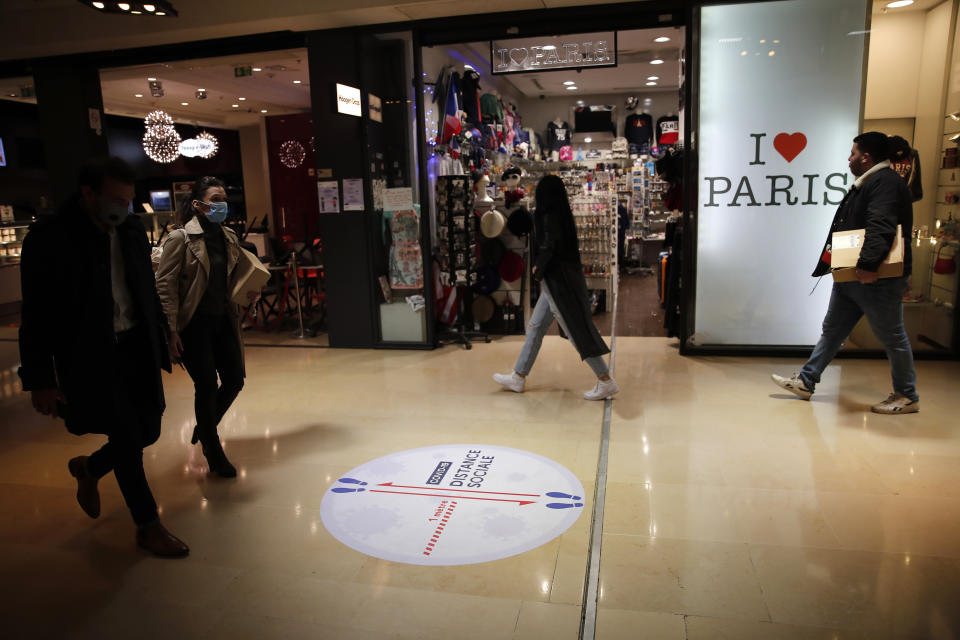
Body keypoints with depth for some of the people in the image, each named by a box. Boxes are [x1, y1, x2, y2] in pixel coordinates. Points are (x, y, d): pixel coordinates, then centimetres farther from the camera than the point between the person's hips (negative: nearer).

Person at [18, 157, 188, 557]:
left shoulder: (132, 230, 4)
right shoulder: (49, 237, -13)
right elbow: (37, 317, -10)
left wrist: (160, 341, 12)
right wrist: (40, 381, -10)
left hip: (138, 348, 6)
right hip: (91, 357, -6)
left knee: (148, 432, 13)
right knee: (127, 441, -1)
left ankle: (89, 468, 44)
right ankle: (148, 527, 18)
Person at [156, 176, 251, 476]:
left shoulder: (229, 237, 8)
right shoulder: (180, 238, -11)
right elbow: (165, 287, -12)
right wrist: (171, 331, -16)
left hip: (223, 320, 6)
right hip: (193, 324, -6)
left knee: (235, 380, 7)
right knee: (207, 385, -2)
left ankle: (204, 428, 36)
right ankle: (214, 454, 18)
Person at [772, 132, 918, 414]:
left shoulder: (886, 183, -16)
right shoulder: (866, 184, 17)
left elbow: (881, 228, -31)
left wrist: (868, 265, -39)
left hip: (876, 278, -11)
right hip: (852, 275, 11)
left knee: (892, 337, 3)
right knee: (832, 330, 13)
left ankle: (907, 396, 17)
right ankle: (806, 382, 20)